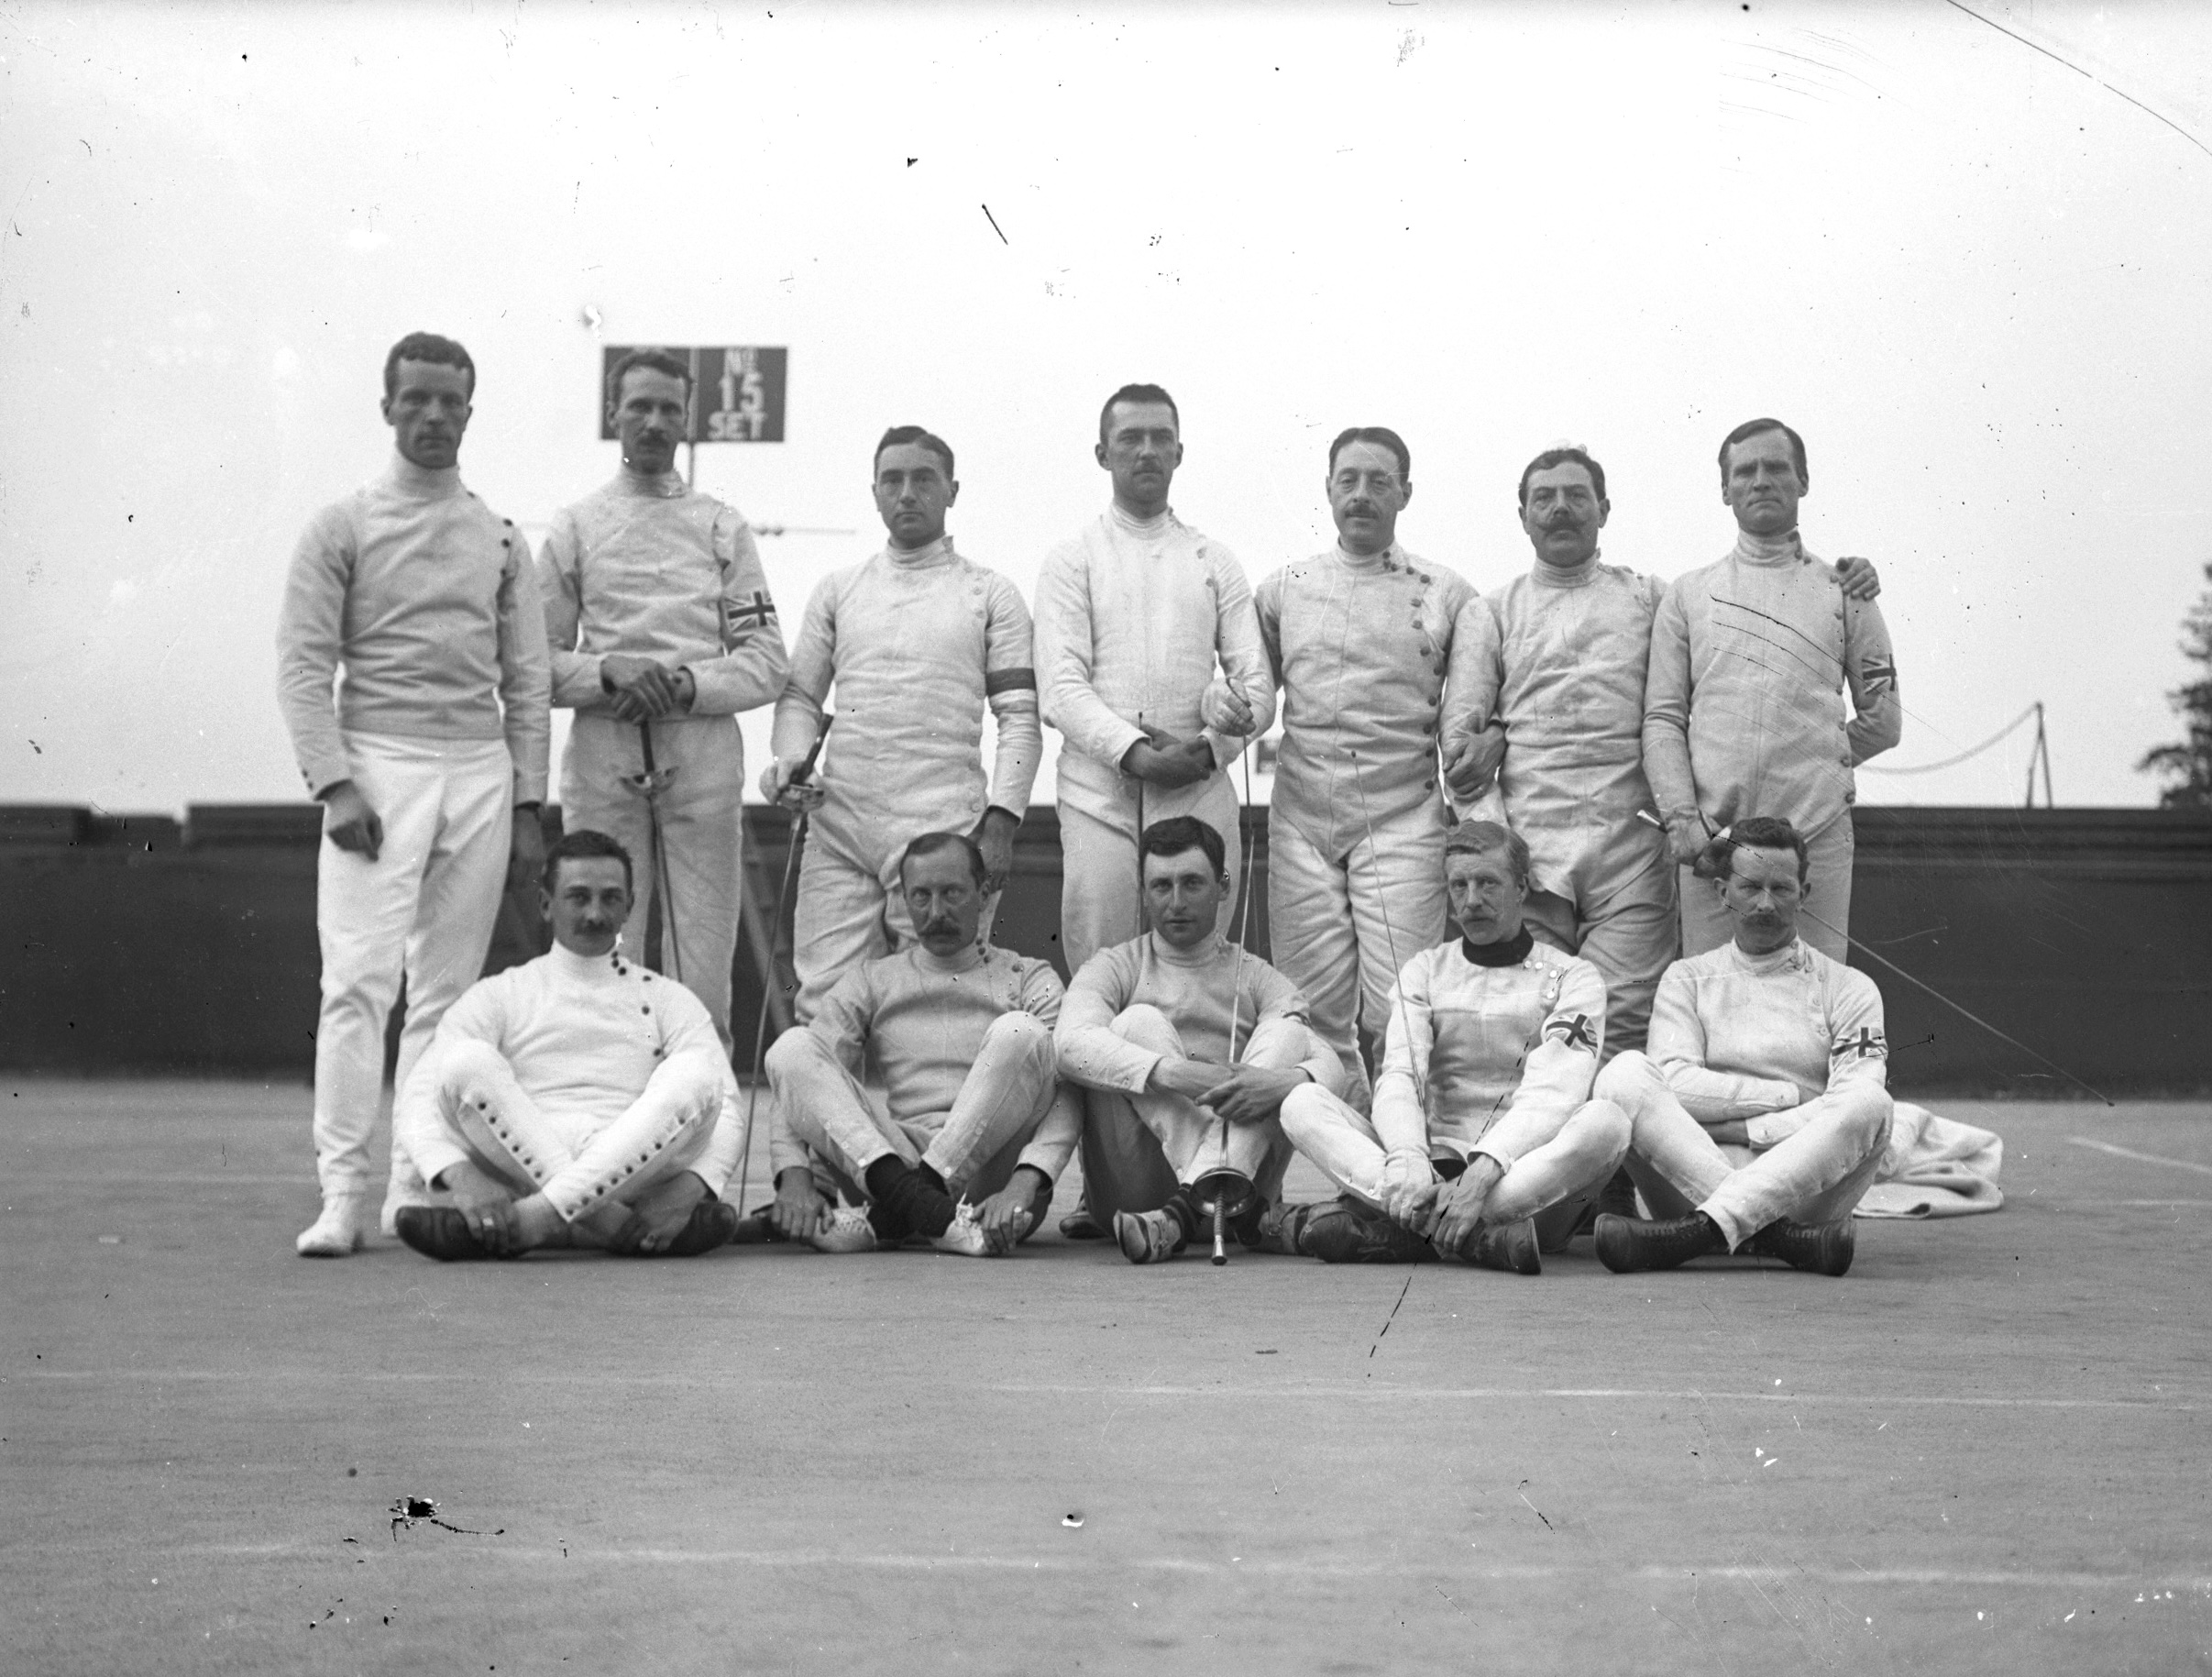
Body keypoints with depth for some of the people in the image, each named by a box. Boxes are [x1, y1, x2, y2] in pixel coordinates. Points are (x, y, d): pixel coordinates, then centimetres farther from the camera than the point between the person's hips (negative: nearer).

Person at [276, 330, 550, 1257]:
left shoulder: (501, 538, 14)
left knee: (447, 991, 4)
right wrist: (335, 785, -13)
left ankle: (415, 1190, 10)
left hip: (481, 772, 4)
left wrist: (527, 806, 6)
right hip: (379, 766, -3)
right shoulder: (341, 527, 4)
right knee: (359, 980, -13)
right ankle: (341, 1194, -12)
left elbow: (525, 681, 13)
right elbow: (302, 666, -1)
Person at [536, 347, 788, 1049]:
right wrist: (611, 670, -11)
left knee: (703, 978, 0)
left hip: (704, 760, 0)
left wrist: (683, 683, -10)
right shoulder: (574, 527, 11)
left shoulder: (724, 527, 12)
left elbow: (765, 663, 6)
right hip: (603, 760, 0)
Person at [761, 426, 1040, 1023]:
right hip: (838, 823, 3)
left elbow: (1020, 717, 3)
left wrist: (1001, 818, -8)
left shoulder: (991, 593, 9)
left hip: (944, 831, -2)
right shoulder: (837, 590, 18)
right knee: (824, 1002, -3)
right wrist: (790, 758, -3)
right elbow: (800, 695, 18)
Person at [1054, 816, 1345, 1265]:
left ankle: (1184, 1211, -37)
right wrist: (1173, 1073, -29)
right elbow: (1074, 1045, -13)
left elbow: (1330, 1066, 0)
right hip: (1132, 1189, -1)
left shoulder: (1255, 977, 16)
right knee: (1138, 1022, -17)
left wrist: (1289, 1081, -25)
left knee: (1288, 1032, -15)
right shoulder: (1115, 968, 11)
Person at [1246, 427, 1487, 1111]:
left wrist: (1472, 755, -11)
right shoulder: (1283, 590, 13)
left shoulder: (1447, 595, 7)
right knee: (1315, 1011, 3)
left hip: (1402, 819, -2)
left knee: (1398, 1014, -8)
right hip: (1301, 819, 2)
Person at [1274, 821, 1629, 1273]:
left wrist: (1484, 1172, -30)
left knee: (1606, 1121, -33)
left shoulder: (1572, 977, 5)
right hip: (1435, 1167, 2)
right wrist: (1407, 1159, -25)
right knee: (1302, 1104, -18)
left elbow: (1550, 1094, -11)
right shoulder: (1425, 971, 15)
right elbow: (1398, 1078, -2)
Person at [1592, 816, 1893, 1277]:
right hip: (1691, 1181, 1)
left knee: (1870, 1103, -29)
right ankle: (1781, 1236, -38)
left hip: (1803, 1186, 0)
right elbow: (1677, 1087, 1)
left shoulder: (1848, 987, 15)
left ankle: (1703, 1229, -43)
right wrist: (1790, 1095, -2)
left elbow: (1857, 1103, -2)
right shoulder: (1688, 978, 19)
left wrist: (1740, 1126, -7)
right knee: (1625, 1074, -24)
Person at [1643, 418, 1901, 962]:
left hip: (1816, 830, 0)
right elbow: (1662, 718, 6)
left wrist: (1812, 769, 9)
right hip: (1710, 833, 0)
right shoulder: (1687, 595, 13)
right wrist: (1682, 816, -6)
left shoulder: (1844, 590, 12)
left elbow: (1881, 719, 14)